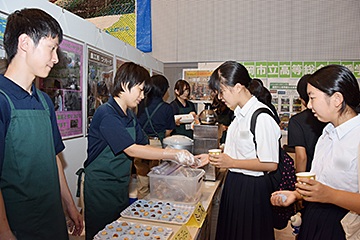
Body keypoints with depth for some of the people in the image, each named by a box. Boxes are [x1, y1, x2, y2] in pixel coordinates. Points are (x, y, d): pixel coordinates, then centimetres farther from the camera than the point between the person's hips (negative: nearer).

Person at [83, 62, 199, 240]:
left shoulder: (131, 116, 7)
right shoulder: (106, 114, -21)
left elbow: (143, 147, 5)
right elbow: (131, 150, -28)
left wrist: (178, 158, -7)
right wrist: (174, 154, -26)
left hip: (121, 186, 8)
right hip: (100, 190, -8)